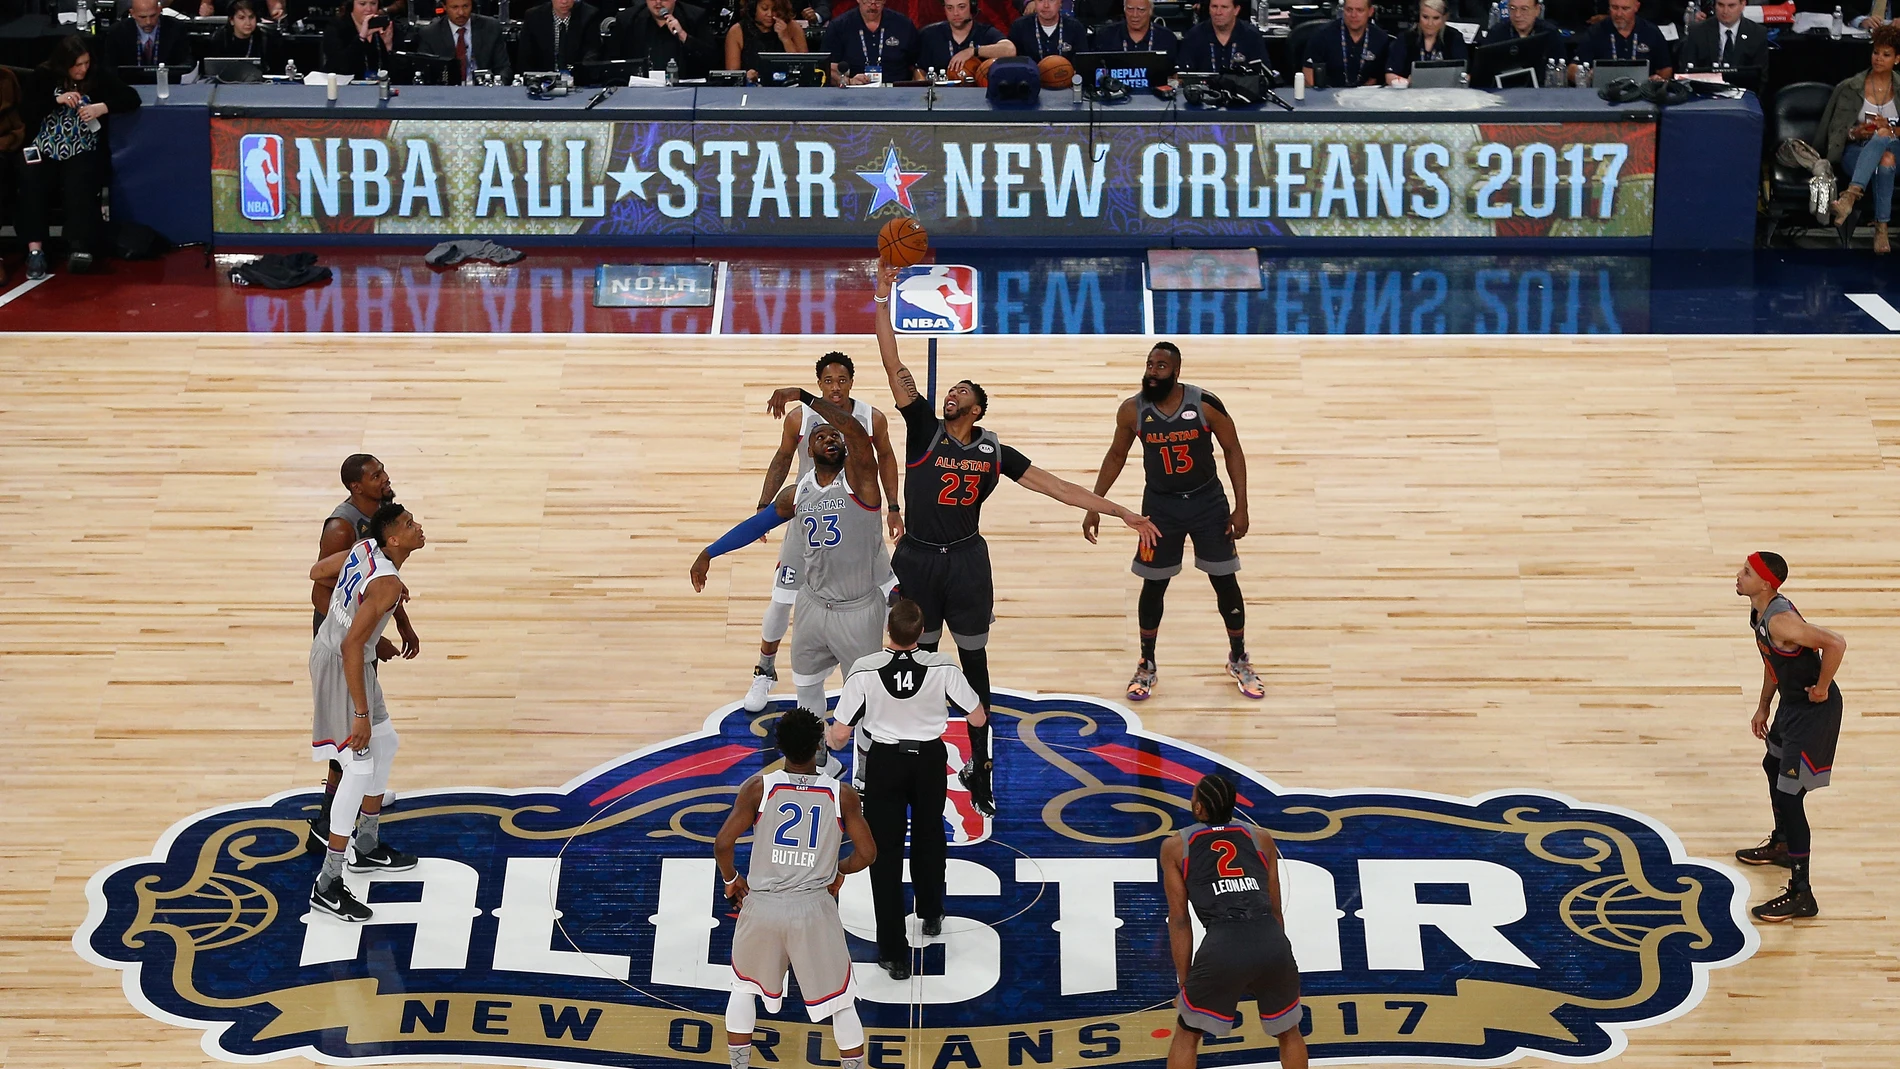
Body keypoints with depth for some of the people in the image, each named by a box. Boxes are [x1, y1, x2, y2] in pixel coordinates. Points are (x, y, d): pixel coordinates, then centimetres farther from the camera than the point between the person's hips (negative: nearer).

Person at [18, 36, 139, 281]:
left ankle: (81, 249, -37)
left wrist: (102, 108, -19)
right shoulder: (42, 77, 4)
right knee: (31, 183, -29)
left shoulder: (100, 75, 2)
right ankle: (35, 249, -33)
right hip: (43, 151, 1)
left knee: (79, 187, -32)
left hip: (82, 153, -1)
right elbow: (25, 112, -4)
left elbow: (132, 99, -4)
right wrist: (56, 100, -16)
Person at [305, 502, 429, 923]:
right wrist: (361, 713, -30)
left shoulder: (364, 548, -3)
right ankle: (327, 886, -6)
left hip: (328, 649, 10)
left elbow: (317, 571, 15)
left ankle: (367, 846, 38)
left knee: (384, 745, 23)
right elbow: (352, 646, -32)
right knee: (359, 769, -9)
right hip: (339, 668, -10)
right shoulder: (387, 584, -28)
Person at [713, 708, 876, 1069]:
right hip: (814, 907, -1)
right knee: (841, 1000, 13)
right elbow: (866, 853, -3)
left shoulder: (758, 786, -5)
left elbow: (722, 844, -9)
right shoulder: (842, 795, -4)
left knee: (745, 986, 25)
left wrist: (730, 880, 10)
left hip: (762, 904, 1)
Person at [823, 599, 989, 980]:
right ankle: (931, 916, 48)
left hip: (885, 762, -2)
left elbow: (840, 734, -17)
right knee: (929, 837, 28)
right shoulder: (941, 667, -18)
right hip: (930, 761, 2)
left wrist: (827, 739, 7)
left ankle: (893, 953, 5)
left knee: (885, 854, 6)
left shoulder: (865, 670, -21)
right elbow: (978, 718, -8)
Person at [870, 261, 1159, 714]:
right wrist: (883, 299, -19)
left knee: (973, 656, 8)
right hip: (917, 558, 0)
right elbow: (895, 367, -10)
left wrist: (1123, 514, -3)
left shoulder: (995, 451, 0)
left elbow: (1056, 487, 1)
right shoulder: (925, 429, -3)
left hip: (966, 561, 0)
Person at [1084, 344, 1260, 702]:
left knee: (1225, 582, 6)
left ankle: (1239, 661, 24)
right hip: (1160, 505, 1)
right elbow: (1116, 456, 4)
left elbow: (1232, 450, -7)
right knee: (1153, 586, 7)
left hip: (1207, 501, -1)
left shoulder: (1206, 405, -17)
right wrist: (1094, 506, 3)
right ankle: (1146, 666, 24)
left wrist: (1241, 507, -9)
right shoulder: (1132, 411, -11)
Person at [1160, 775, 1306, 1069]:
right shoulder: (1261, 838, 22)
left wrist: (1183, 982, 15)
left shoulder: (1175, 846, 15)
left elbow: (1179, 920, 12)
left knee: (1187, 1034, 22)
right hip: (1271, 941, 2)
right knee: (1289, 1031, 28)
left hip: (1222, 946, -2)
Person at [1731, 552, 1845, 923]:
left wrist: (1821, 688, -24)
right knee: (1773, 767, 31)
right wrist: (1763, 707, 20)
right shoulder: (1759, 612, 2)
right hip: (1791, 704, 11)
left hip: (1814, 711, -11)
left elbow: (1835, 644, -38)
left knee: (1789, 795, -9)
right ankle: (1781, 845, 55)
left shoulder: (1780, 621, -30)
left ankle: (1801, 895, -3)